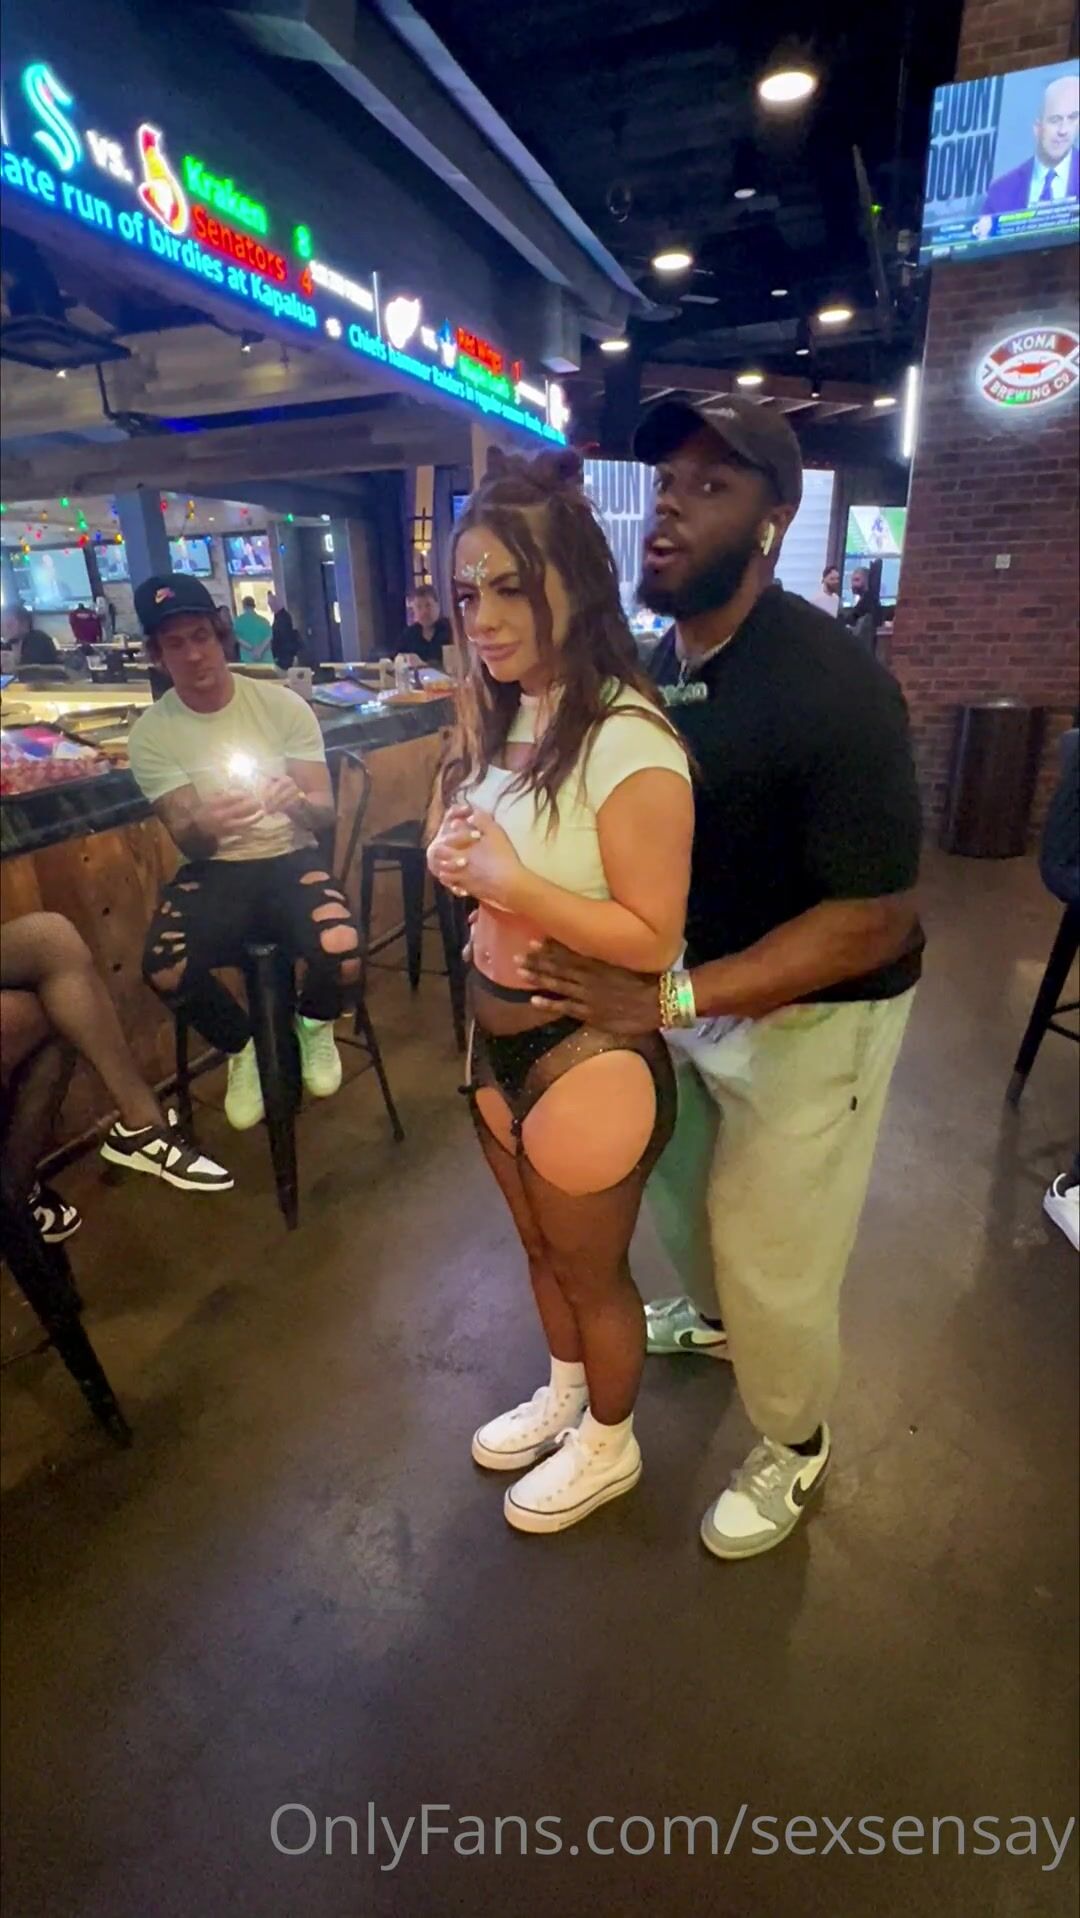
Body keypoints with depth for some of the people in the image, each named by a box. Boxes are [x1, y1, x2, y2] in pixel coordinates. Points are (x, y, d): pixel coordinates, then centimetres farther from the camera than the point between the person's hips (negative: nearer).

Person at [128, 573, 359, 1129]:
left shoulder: (283, 704, -3)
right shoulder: (150, 734, -1)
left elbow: (325, 814, -5)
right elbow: (187, 842, -8)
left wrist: (298, 804, -31)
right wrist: (204, 826, -34)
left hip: (288, 860, 0)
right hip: (212, 871, 1)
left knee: (342, 952, -31)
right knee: (164, 970, -29)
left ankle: (314, 1024, 9)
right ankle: (241, 1046, 6)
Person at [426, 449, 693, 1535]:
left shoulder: (629, 743, -24)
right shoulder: (501, 717, 2)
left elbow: (654, 940, -23)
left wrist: (510, 881, -28)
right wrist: (453, 863, -8)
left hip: (590, 1053, -7)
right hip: (494, 1030, 8)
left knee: (591, 1268, 17)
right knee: (540, 1248, 27)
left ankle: (608, 1445, 47)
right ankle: (564, 1395, 56)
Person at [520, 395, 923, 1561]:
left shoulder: (833, 687, -25)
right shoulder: (653, 662, -4)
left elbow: (876, 921, -27)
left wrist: (668, 998, -33)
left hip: (809, 1013, -6)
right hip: (691, 983, 7)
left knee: (774, 1254, 8)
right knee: (677, 1185, 25)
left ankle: (794, 1447, 40)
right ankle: (714, 1318, 58)